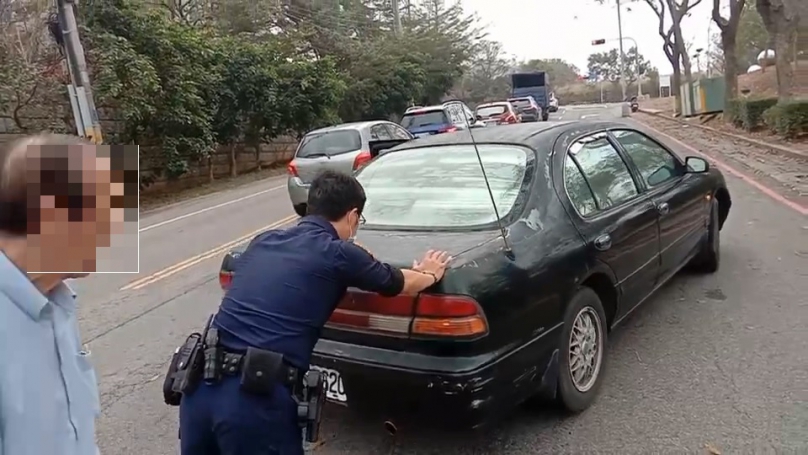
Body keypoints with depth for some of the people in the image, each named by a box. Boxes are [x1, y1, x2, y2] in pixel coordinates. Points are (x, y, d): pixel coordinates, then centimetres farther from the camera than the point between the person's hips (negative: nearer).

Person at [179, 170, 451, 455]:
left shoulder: (262, 242, 16)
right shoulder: (338, 253, -1)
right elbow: (401, 283, 17)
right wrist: (430, 274, 39)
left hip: (200, 383, 6)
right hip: (255, 398, -6)